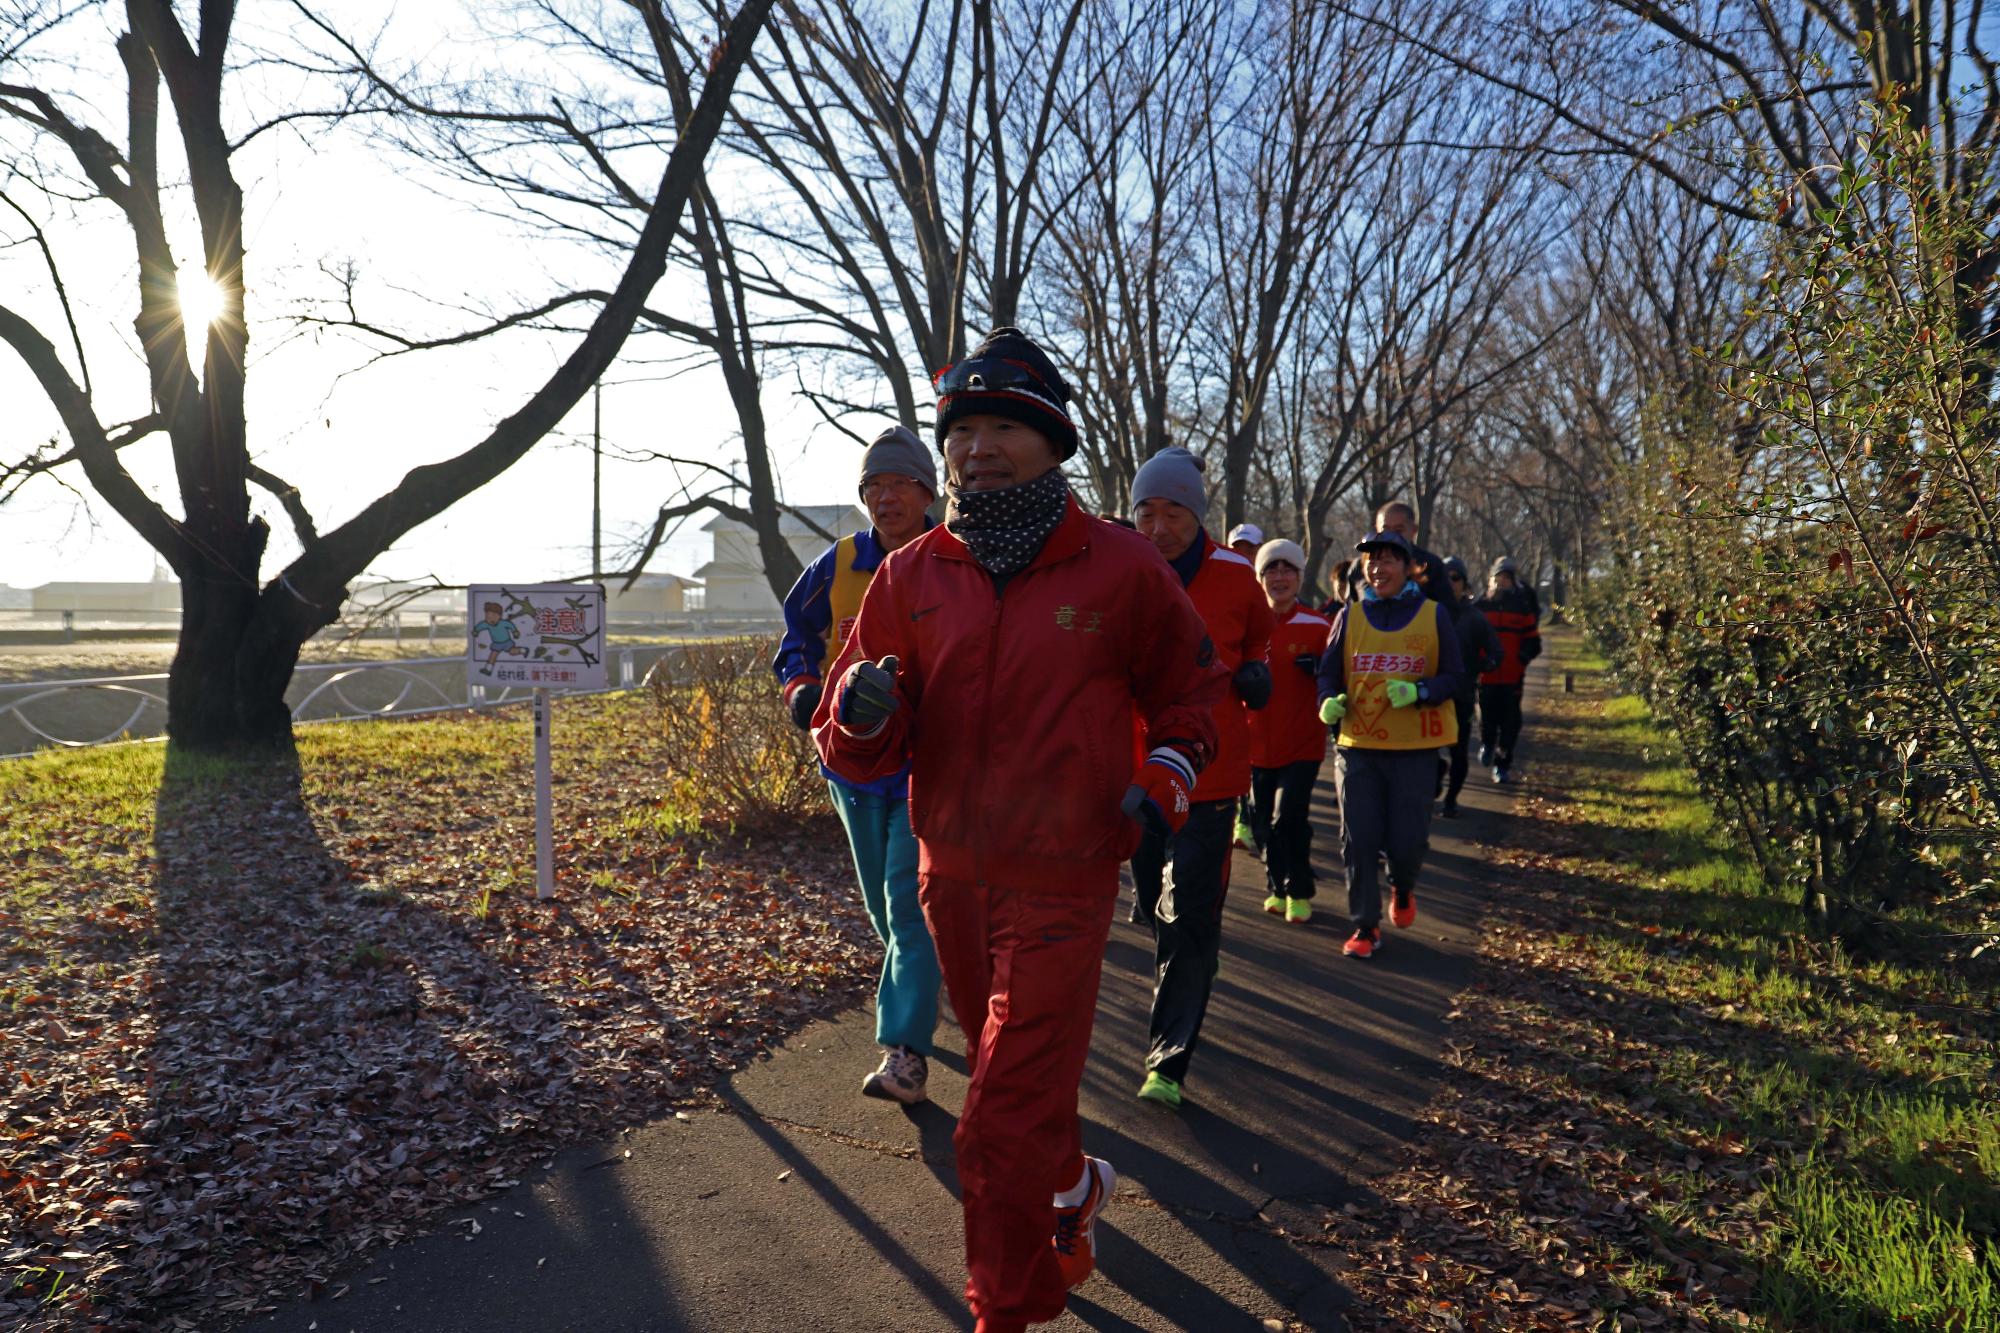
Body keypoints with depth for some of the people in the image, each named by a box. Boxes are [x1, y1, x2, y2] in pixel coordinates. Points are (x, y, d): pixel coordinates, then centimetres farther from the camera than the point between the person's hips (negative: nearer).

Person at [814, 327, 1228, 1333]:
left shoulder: (1121, 568, -7)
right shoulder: (910, 576, -1)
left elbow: (1188, 686, 10)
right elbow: (856, 755, -1)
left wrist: (1171, 770, -7)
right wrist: (860, 716, -23)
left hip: (1061, 881, -4)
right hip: (950, 872, 5)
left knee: (1006, 1125, -5)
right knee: (1012, 1072, 25)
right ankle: (1074, 1191, 55)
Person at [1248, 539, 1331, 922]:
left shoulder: (1317, 626, -4)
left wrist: (1318, 668, -17)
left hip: (1302, 743, -3)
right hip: (1258, 742, 3)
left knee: (1288, 818, -11)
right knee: (1264, 823, 10)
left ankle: (1299, 893, 10)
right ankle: (1277, 887, 30)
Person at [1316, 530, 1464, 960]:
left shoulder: (1433, 615, 0)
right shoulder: (1350, 615, 3)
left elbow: (1451, 677, 1)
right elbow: (1329, 673, 6)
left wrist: (1418, 692, -19)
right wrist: (1329, 703, -15)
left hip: (1415, 748, -1)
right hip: (1358, 746, 1)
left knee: (1407, 839, 2)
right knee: (1358, 839, -1)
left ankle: (1403, 887, 38)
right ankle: (1366, 927, 13)